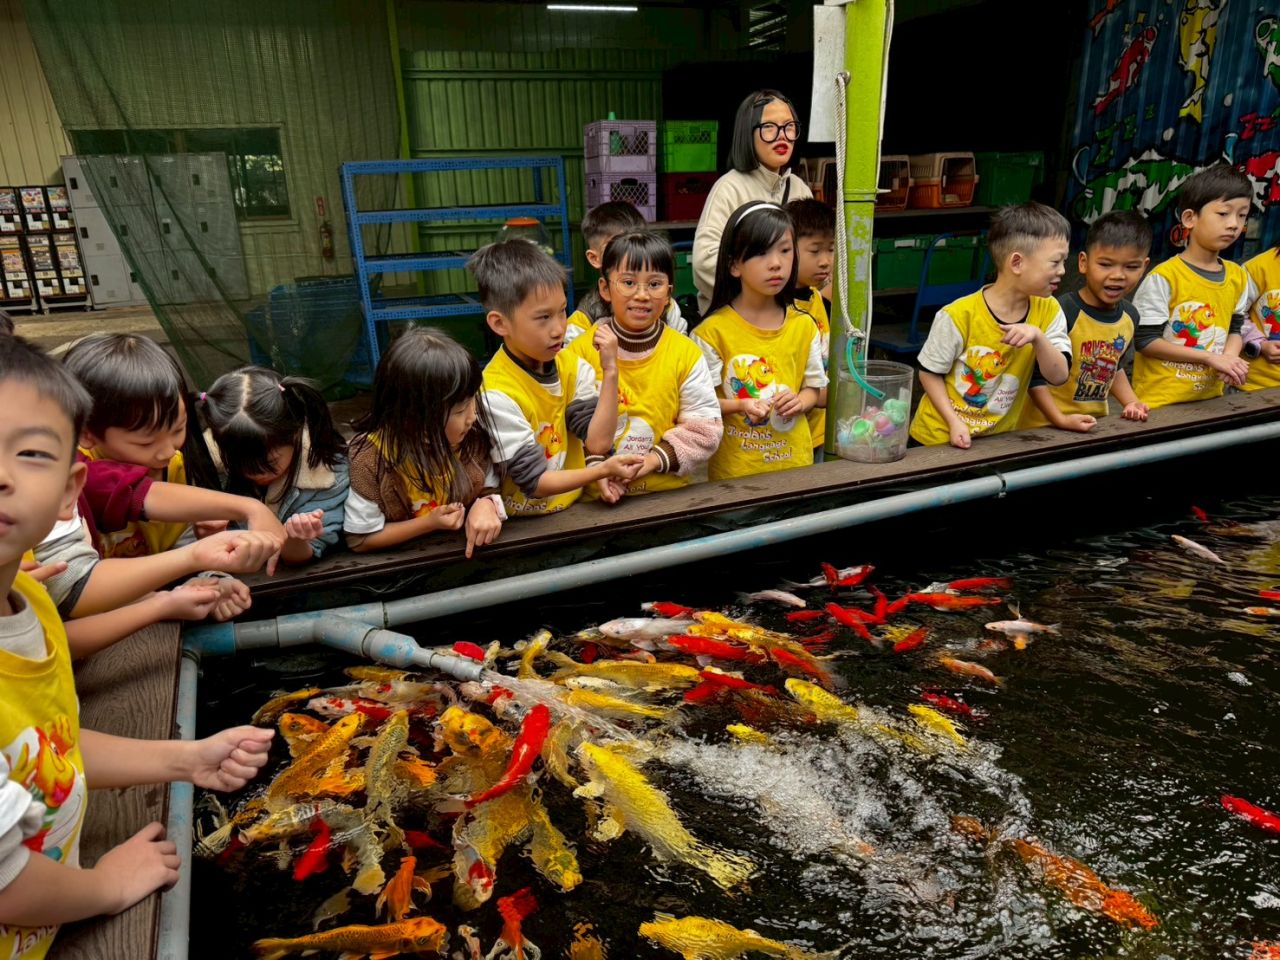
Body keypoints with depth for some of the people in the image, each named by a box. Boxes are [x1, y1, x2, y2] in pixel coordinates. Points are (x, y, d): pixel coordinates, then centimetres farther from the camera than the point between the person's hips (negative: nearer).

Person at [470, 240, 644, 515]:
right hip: (527, 523, -5)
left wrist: (610, 372, -14)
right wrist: (602, 470, -27)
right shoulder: (496, 395, -17)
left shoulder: (571, 366, 0)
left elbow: (598, 443, -8)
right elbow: (534, 482, -16)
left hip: (577, 506, 5)